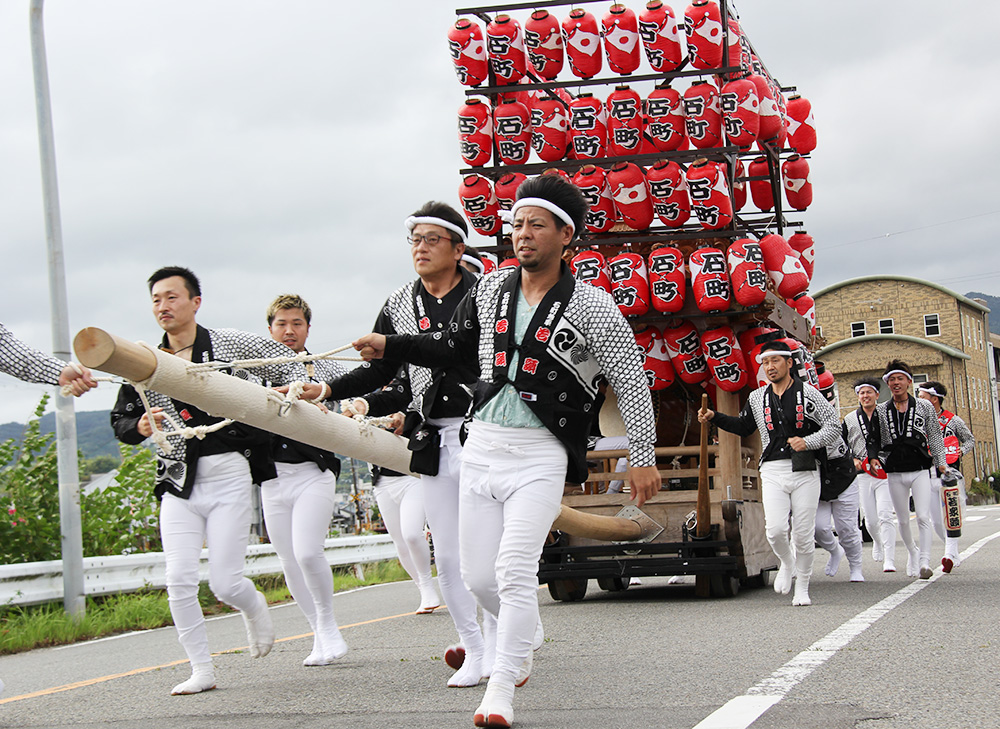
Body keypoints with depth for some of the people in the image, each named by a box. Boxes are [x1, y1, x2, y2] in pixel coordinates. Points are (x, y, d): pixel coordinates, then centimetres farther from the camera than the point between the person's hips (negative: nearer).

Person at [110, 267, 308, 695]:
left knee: (225, 583, -5)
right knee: (179, 581, -8)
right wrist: (140, 427, -9)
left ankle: (254, 609, 31)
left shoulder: (230, 345, 1)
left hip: (229, 478, -3)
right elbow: (119, 419, 14)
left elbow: (287, 363, 10)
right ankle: (202, 670, 5)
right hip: (178, 484, 3)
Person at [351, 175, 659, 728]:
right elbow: (456, 348, 23)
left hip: (539, 454, -5)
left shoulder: (590, 306, -7)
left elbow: (631, 381, -5)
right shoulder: (491, 289, 8)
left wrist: (643, 457, -7)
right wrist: (390, 346, 12)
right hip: (482, 444, 5)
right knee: (477, 575, 8)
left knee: (513, 569, -17)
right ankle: (518, 648, 35)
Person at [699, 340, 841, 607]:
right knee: (775, 529, -15)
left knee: (803, 533, 0)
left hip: (804, 471, -2)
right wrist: (714, 417, 15)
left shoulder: (808, 394, 0)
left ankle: (802, 586, 18)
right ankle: (787, 564, 17)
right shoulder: (757, 399, 12)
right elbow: (743, 425, 28)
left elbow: (834, 427, -1)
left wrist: (808, 442, -17)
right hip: (773, 471, 2)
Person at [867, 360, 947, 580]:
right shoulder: (881, 411, 7)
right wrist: (873, 457, -7)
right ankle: (912, 553, 31)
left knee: (923, 517, -14)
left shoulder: (924, 406, 4)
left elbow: (935, 436, 6)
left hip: (920, 470, -2)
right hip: (895, 473, 2)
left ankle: (925, 561, -16)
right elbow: (874, 438, 11)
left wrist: (940, 462, -2)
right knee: (903, 520, 10)